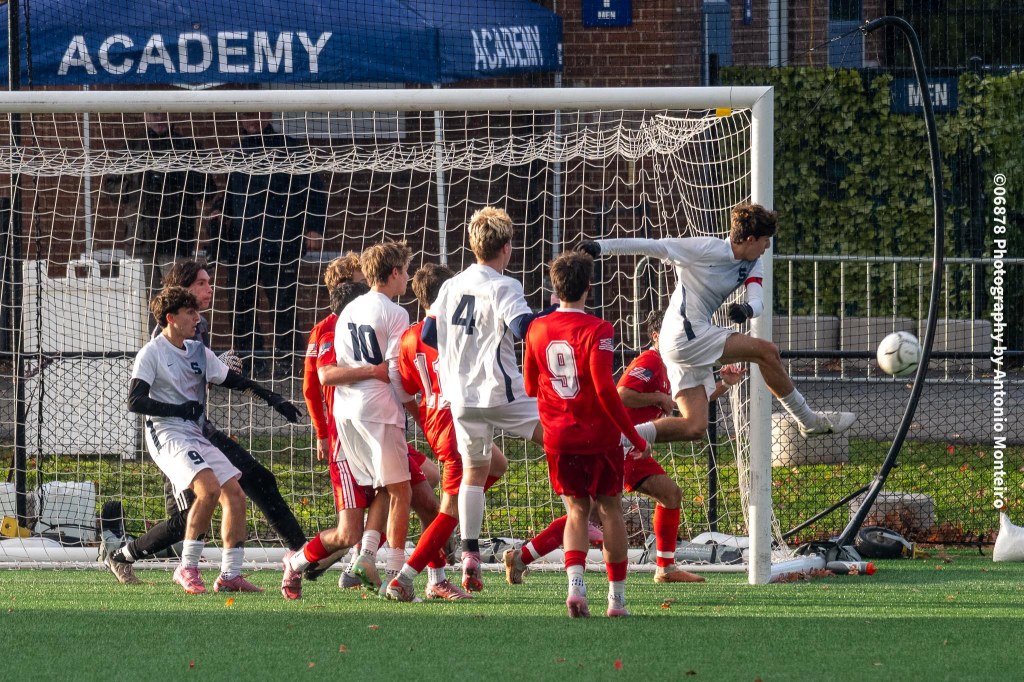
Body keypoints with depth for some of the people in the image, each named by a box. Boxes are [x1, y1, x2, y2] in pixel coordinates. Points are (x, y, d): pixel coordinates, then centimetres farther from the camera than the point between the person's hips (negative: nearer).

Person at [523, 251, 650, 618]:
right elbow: (605, 388, -19)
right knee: (610, 509, 8)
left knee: (577, 509, 11)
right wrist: (635, 437, -13)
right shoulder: (597, 330, -13)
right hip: (599, 437, -4)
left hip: (558, 437, 4)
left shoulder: (537, 329, 3)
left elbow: (530, 386, 11)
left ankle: (575, 584, -12)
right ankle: (617, 598, 10)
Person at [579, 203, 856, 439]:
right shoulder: (708, 249, -13)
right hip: (686, 334, -9)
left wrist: (747, 309, -32)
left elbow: (757, 301, -7)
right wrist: (601, 246, -17)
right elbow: (654, 247, -13)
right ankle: (809, 421, -4)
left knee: (694, 428, 3)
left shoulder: (753, 264, 9)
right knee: (766, 351, -13)